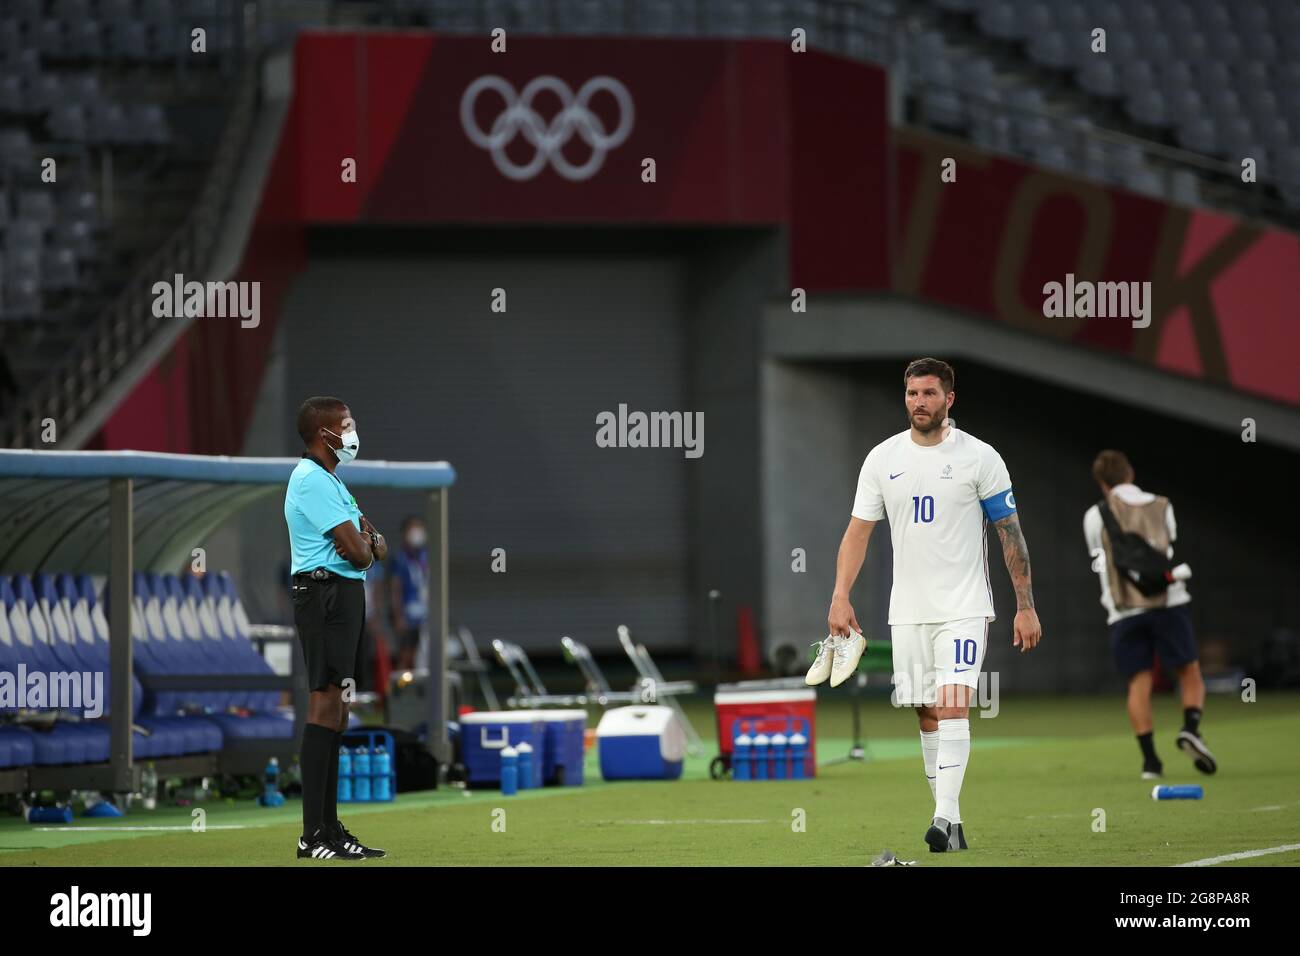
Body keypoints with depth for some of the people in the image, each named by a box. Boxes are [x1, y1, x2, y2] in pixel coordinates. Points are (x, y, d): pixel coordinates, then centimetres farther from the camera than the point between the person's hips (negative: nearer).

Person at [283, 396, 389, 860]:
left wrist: (371, 543, -6)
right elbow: (357, 550, -19)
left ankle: (330, 826, 15)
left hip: (344, 596, 11)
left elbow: (373, 548, 18)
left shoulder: (330, 481, 21)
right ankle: (313, 835, -16)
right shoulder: (312, 480, -12)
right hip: (326, 593, -11)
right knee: (325, 705, -13)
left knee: (336, 710, 12)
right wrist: (367, 546, 5)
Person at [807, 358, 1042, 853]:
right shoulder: (882, 458, 5)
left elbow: (1010, 534, -1)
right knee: (927, 714, 6)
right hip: (908, 610, 4)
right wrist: (840, 597, -4)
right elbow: (858, 531, 7)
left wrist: (1025, 606, -5)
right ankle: (951, 821, 14)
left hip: (964, 608, -4)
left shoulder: (979, 457, -4)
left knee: (953, 705, -17)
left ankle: (944, 819, -23)